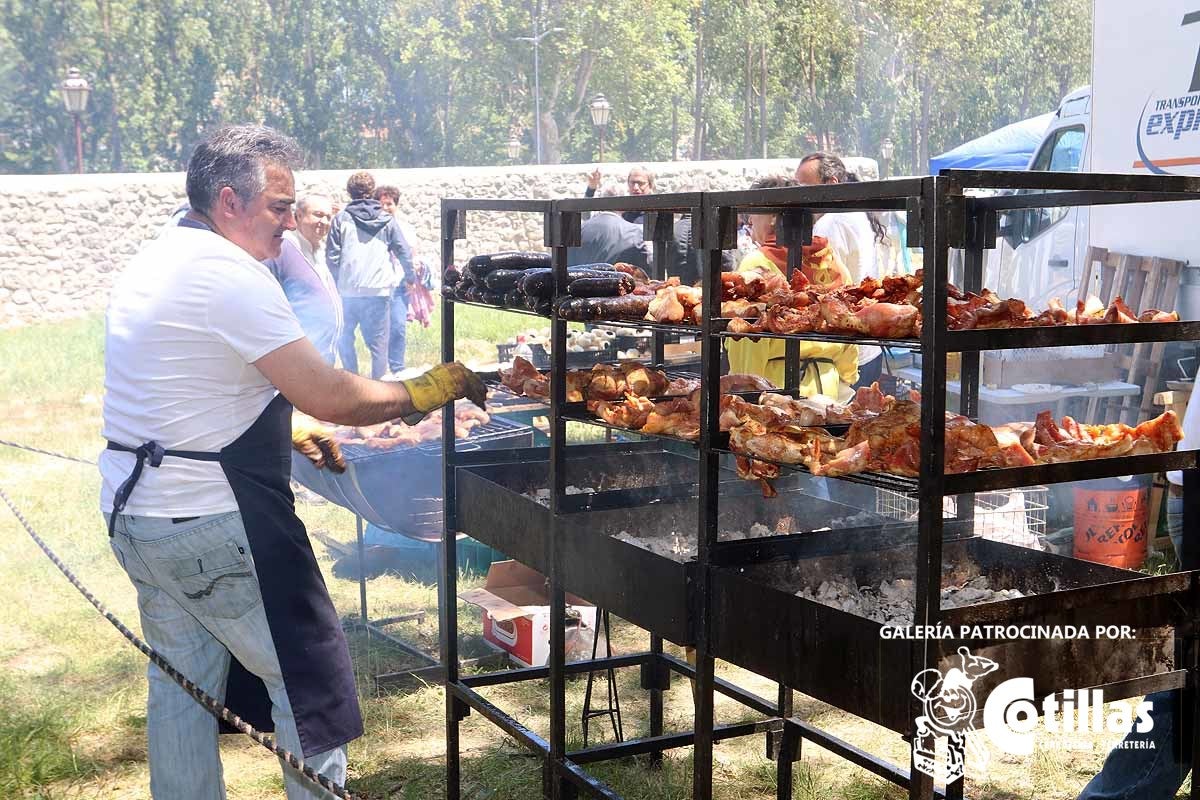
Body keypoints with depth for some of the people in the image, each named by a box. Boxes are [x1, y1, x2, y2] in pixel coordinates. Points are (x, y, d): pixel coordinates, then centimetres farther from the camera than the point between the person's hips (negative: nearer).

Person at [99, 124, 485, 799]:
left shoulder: (153, 264, 11)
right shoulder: (230, 274, -19)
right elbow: (328, 396, -22)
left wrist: (284, 429, 20)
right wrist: (421, 394, -8)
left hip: (134, 511, 10)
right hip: (214, 524, -10)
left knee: (182, 683, 18)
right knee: (310, 679, 4)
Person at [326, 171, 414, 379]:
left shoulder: (341, 219, 2)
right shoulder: (386, 221, 5)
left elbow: (332, 256, -1)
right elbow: (404, 252, 6)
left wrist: (335, 283, 11)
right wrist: (410, 276, 23)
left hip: (347, 291, 0)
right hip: (378, 290, 0)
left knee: (344, 338, 16)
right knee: (378, 342, 4)